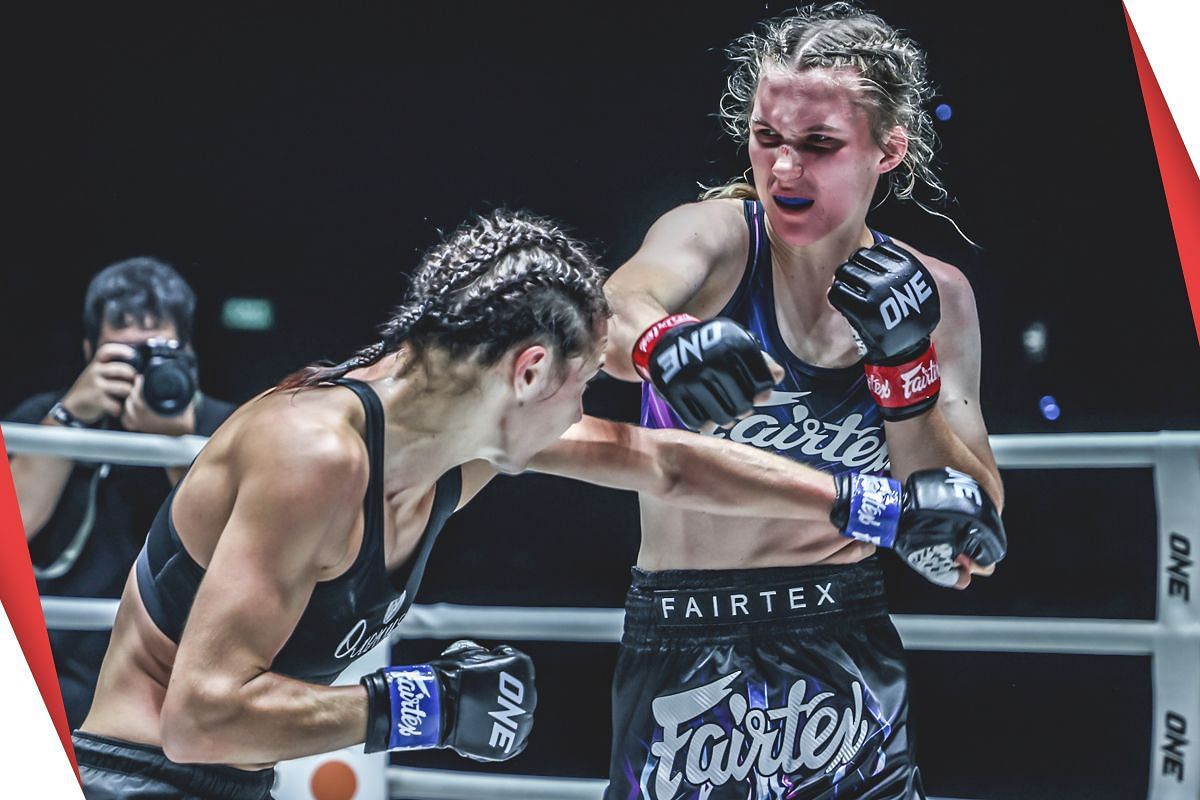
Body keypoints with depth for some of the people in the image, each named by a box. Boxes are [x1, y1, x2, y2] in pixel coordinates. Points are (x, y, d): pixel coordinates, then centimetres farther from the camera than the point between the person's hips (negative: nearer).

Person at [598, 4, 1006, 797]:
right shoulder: (715, 236, -6)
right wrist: (663, 342, -52)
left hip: (850, 663, 2)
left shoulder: (933, 295, 0)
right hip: (684, 661, -2)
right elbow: (614, 307, -29)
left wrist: (904, 366, -13)